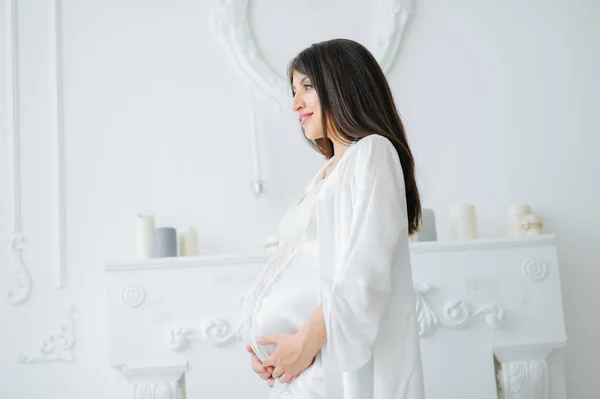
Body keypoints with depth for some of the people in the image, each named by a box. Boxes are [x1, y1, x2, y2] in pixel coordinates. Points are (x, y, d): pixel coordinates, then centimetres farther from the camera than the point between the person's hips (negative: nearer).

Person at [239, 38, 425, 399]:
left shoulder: (372, 152, -7)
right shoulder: (328, 171, 17)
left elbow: (366, 270, -19)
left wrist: (307, 340, -18)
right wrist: (265, 345, 5)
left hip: (339, 359, -7)